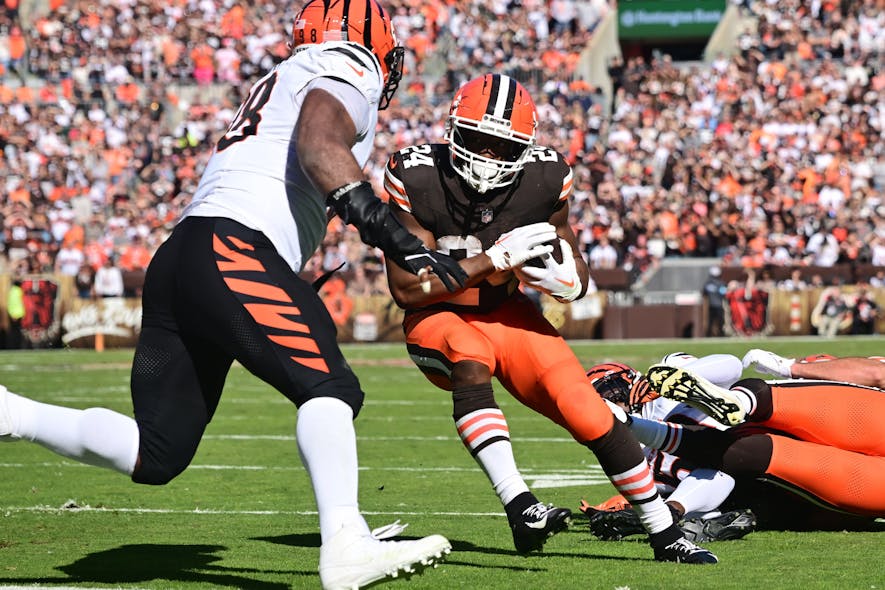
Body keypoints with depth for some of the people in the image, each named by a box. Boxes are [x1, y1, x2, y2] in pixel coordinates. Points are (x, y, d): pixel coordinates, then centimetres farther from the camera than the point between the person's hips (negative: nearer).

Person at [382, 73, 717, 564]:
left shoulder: (543, 180, -11)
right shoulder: (418, 178, -20)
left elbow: (578, 275, 2)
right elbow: (406, 288, -23)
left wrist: (561, 280, -24)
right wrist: (498, 258, -28)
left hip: (507, 314, 3)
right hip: (438, 321, -3)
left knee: (588, 412, -12)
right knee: (471, 352, -37)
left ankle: (666, 534, 3)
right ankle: (520, 509, -45)